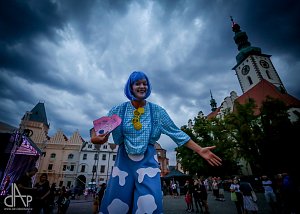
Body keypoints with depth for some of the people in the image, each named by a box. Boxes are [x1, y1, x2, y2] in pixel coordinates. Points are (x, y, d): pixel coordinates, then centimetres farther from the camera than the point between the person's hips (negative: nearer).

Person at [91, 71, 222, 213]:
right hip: (124, 160, 1)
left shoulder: (157, 111, 0)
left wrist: (199, 150, -5)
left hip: (147, 160, 0)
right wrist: (94, 138, -21)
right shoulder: (119, 110, 1)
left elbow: (176, 132, -1)